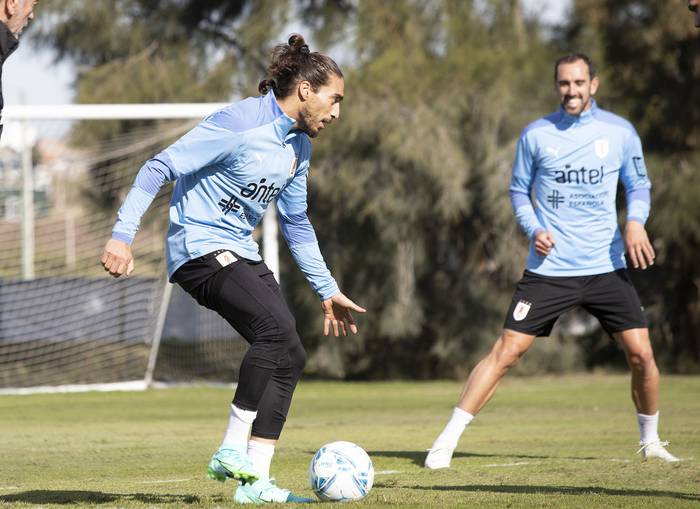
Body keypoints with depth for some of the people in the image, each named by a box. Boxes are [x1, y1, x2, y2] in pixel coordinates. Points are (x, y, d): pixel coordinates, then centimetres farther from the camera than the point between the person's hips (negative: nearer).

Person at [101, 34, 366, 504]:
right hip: (198, 247, -9)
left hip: (239, 253, 9)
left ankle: (254, 480, 2)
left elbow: (297, 224, 23)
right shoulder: (240, 123, -17)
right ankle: (233, 450, -22)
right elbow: (161, 168, -19)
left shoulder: (299, 144, 11)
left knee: (290, 356, -1)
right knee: (276, 326, -27)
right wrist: (122, 236, -25)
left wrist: (327, 290, 22)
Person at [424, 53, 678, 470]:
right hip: (550, 268, -1)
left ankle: (651, 441, 20)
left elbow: (639, 185, 11)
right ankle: (447, 440, -5)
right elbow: (519, 190, 10)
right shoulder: (536, 135, 0)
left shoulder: (620, 132, 1)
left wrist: (635, 222, -9)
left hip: (607, 267, 1)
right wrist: (534, 229, -8)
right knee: (507, 351, -9)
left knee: (641, 352, -4)